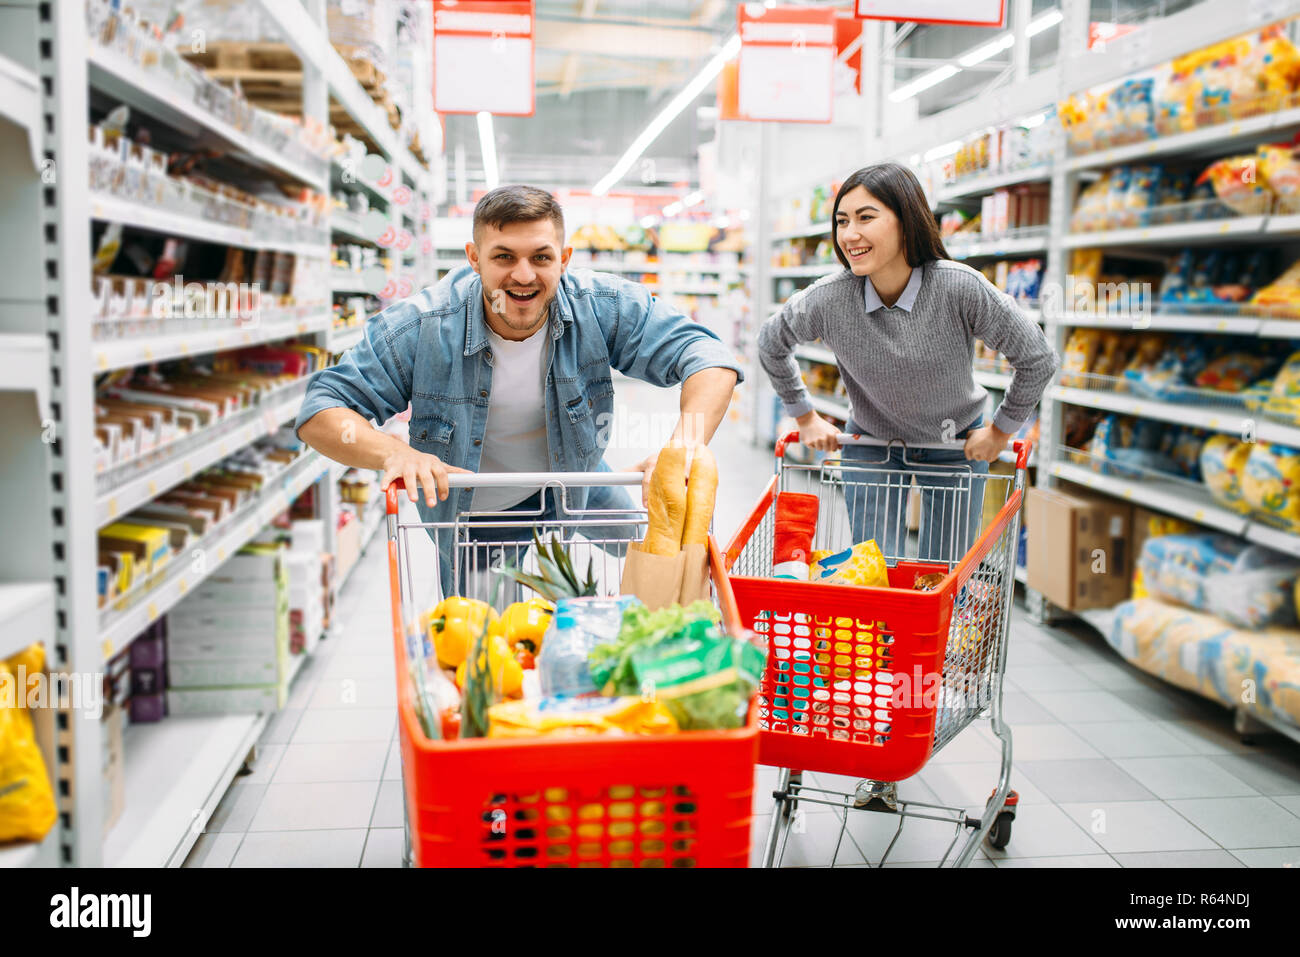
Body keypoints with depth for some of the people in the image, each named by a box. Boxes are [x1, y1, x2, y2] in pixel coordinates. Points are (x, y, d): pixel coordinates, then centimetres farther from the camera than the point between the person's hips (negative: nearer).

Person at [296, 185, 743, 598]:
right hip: (471, 508, -2)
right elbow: (320, 412, -28)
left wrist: (685, 447, -50)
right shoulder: (420, 329, -30)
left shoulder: (604, 307, -27)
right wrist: (396, 453, -49)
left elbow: (709, 358, -30)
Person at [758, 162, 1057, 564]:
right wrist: (805, 418, 4)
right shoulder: (828, 299, -23)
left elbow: (1037, 358, -15)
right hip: (871, 446, 1)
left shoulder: (961, 288, -28)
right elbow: (771, 343, -1)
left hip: (957, 445, 0)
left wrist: (1001, 430, -5)